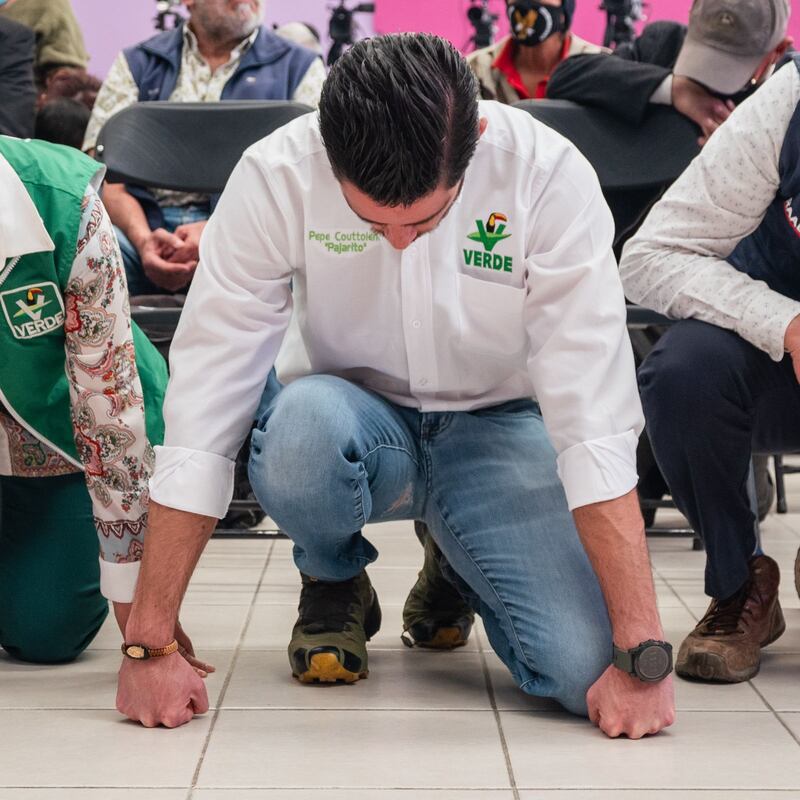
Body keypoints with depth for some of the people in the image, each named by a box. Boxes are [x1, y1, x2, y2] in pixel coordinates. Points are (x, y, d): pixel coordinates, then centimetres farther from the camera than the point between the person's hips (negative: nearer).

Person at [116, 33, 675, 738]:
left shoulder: (550, 177, -24)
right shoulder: (278, 176, -22)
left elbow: (596, 420, -26)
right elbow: (205, 402, -22)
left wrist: (642, 657, -31)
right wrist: (148, 646, -24)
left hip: (496, 423, 0)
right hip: (357, 423, 0)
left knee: (585, 668, -23)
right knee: (303, 428, -37)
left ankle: (457, 570, 13)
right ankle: (334, 583, 1)